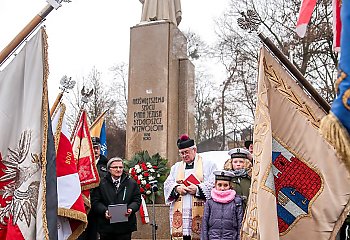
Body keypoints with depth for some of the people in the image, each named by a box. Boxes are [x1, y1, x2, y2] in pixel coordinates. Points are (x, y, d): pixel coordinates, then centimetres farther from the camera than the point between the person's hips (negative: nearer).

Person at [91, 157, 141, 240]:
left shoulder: (132, 183, 7)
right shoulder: (101, 183, 2)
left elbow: (137, 200, 6)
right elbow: (95, 201, -1)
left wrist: (131, 209, -14)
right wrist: (104, 211, -18)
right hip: (106, 226, 0)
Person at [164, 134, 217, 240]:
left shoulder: (208, 165, 7)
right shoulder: (176, 167, 20)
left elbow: (213, 185, -3)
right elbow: (167, 184, 12)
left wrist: (198, 189, -16)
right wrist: (176, 188, -8)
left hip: (199, 212, -3)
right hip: (179, 212, 3)